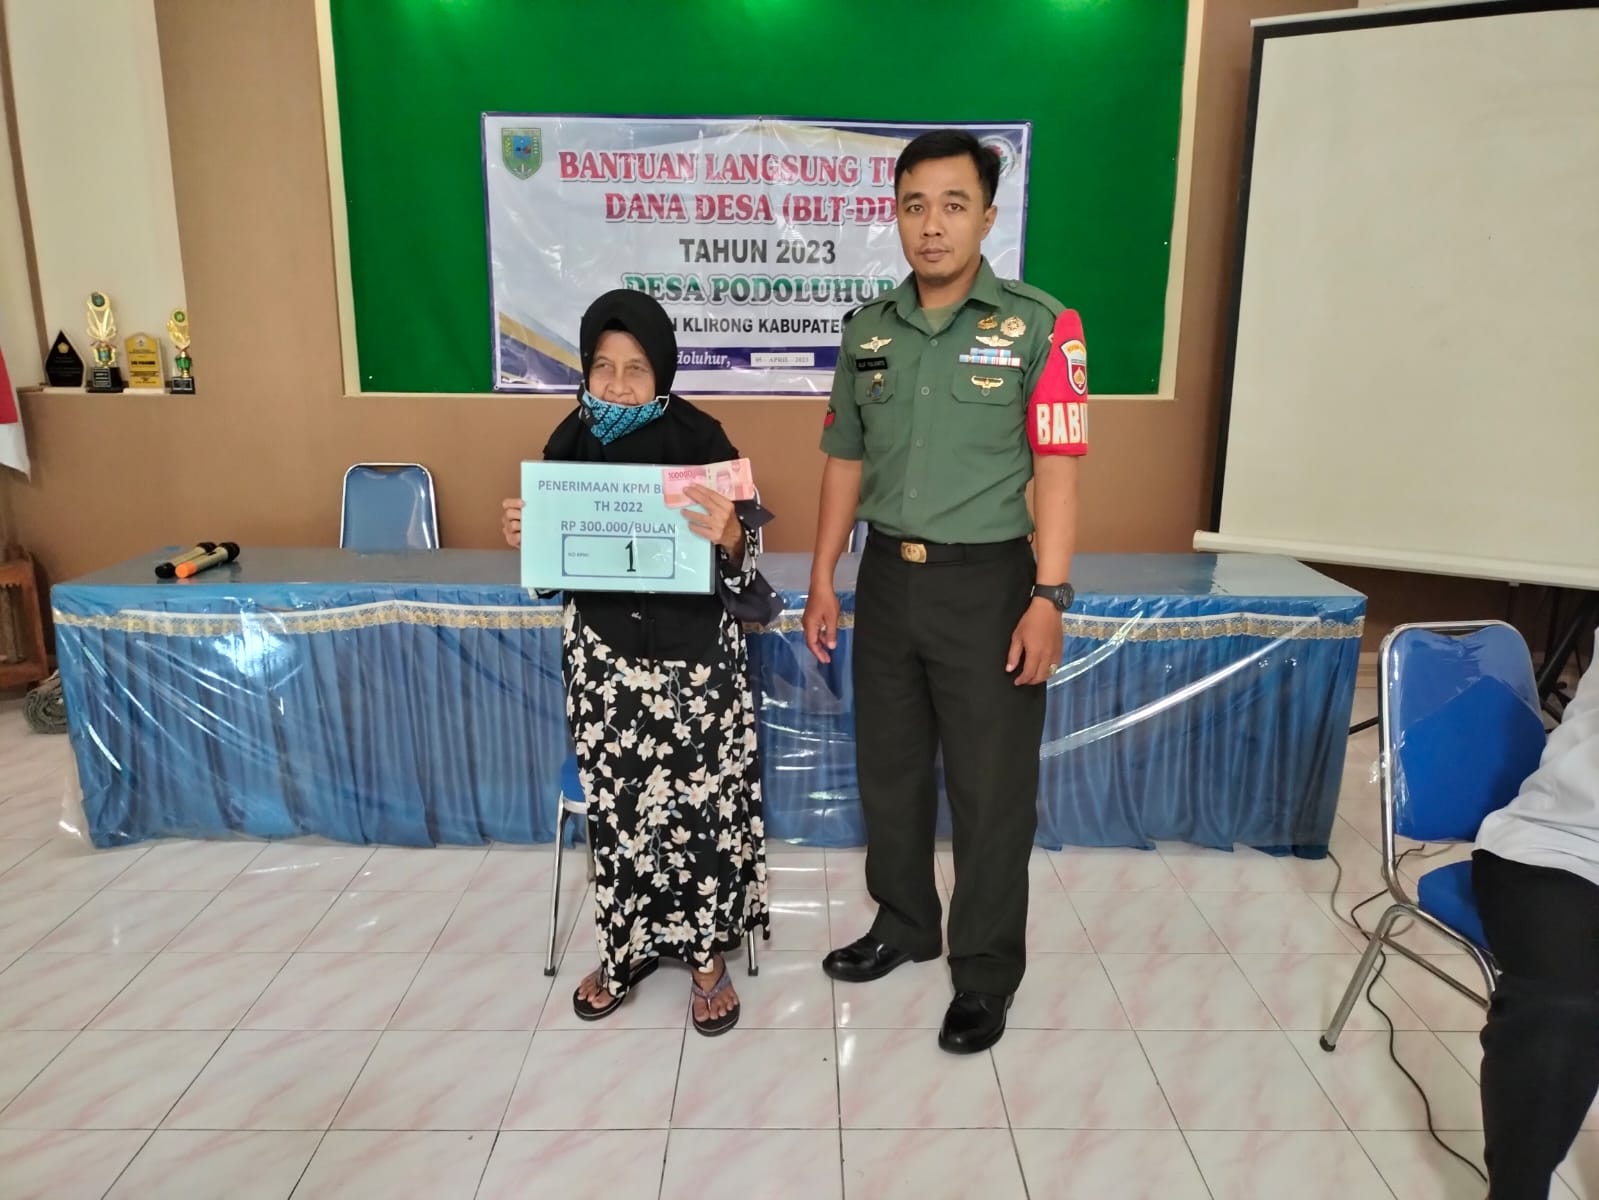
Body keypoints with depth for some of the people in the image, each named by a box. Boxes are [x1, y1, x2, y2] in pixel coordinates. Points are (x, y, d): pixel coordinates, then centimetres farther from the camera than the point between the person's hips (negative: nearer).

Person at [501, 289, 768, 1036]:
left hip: (695, 654, -2)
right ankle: (629, 946, 30)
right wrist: (521, 537, -12)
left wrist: (729, 536, -32)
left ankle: (707, 952, 24)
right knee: (618, 804, 8)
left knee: (703, 800, 4)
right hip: (603, 654, 3)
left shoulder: (701, 441, -11)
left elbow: (742, 569, -10)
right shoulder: (569, 442, 0)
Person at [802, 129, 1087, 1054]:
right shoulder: (868, 330, 6)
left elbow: (1058, 468, -10)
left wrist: (1049, 597, -16)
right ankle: (904, 922, 39)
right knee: (889, 767, 16)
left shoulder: (1039, 326, -7)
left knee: (992, 787, 5)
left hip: (987, 584, -4)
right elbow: (846, 460, 11)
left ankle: (986, 970, 24)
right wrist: (823, 580, 9)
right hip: (888, 578, 5)